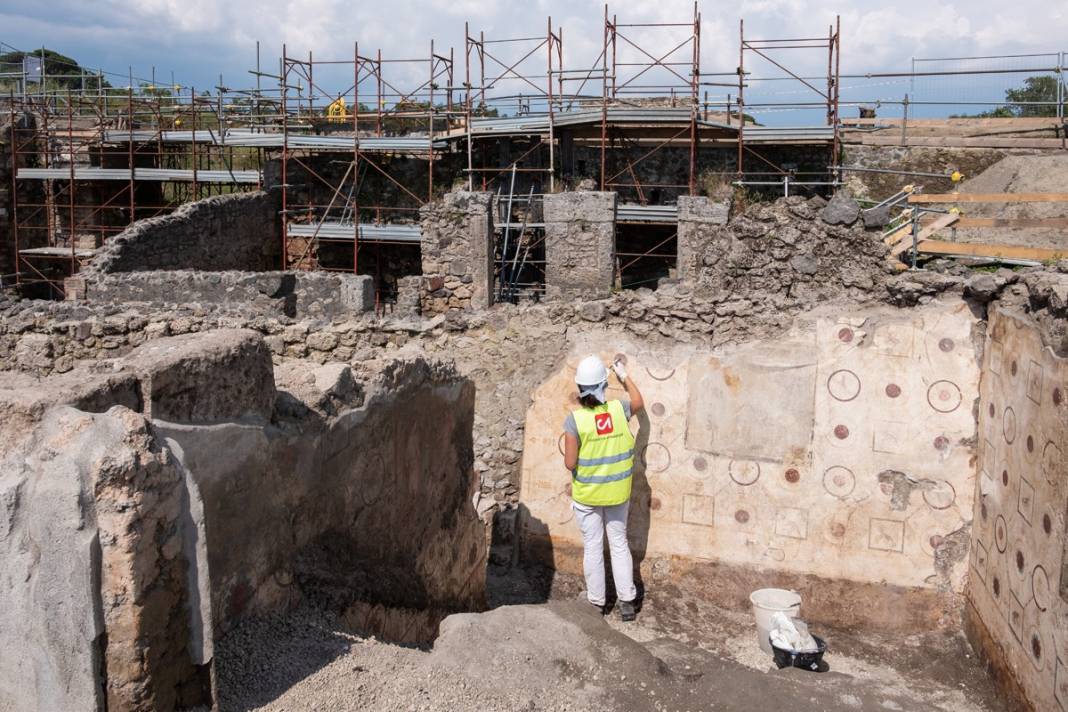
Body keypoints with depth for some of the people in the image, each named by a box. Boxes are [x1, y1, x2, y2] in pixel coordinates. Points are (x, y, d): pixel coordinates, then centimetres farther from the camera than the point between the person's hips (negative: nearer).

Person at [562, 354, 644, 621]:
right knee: (619, 544, 16)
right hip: (617, 493, 2)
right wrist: (625, 376, 22)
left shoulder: (574, 419, -21)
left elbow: (569, 463, -18)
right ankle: (626, 601, 20)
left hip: (587, 495, -2)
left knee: (592, 547, 12)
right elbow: (639, 403, 13)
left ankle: (596, 602, 24)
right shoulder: (619, 410, -12)